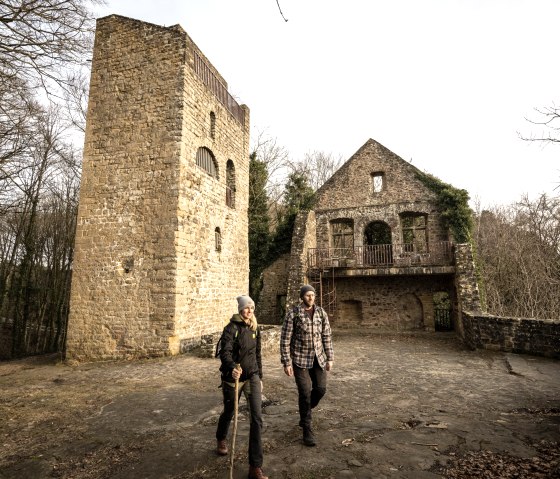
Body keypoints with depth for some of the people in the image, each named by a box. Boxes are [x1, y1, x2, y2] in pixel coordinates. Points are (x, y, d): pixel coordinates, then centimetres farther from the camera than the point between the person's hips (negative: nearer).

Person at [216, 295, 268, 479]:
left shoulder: (254, 328, 3)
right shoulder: (231, 328, -14)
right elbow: (225, 352, -26)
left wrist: (260, 377, 16)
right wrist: (232, 367, -45)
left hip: (252, 377, 4)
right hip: (233, 377, -3)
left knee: (257, 418, -7)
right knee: (229, 411, 20)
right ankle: (221, 440, 54)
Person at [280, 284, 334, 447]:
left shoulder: (321, 312, 1)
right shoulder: (293, 313, -11)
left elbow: (327, 336, 7)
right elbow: (285, 339, -9)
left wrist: (330, 358, 5)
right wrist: (286, 362, -11)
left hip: (318, 358, 4)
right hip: (300, 359, -4)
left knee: (321, 389, 6)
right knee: (305, 393, -2)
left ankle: (305, 412, 37)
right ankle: (307, 430, 15)